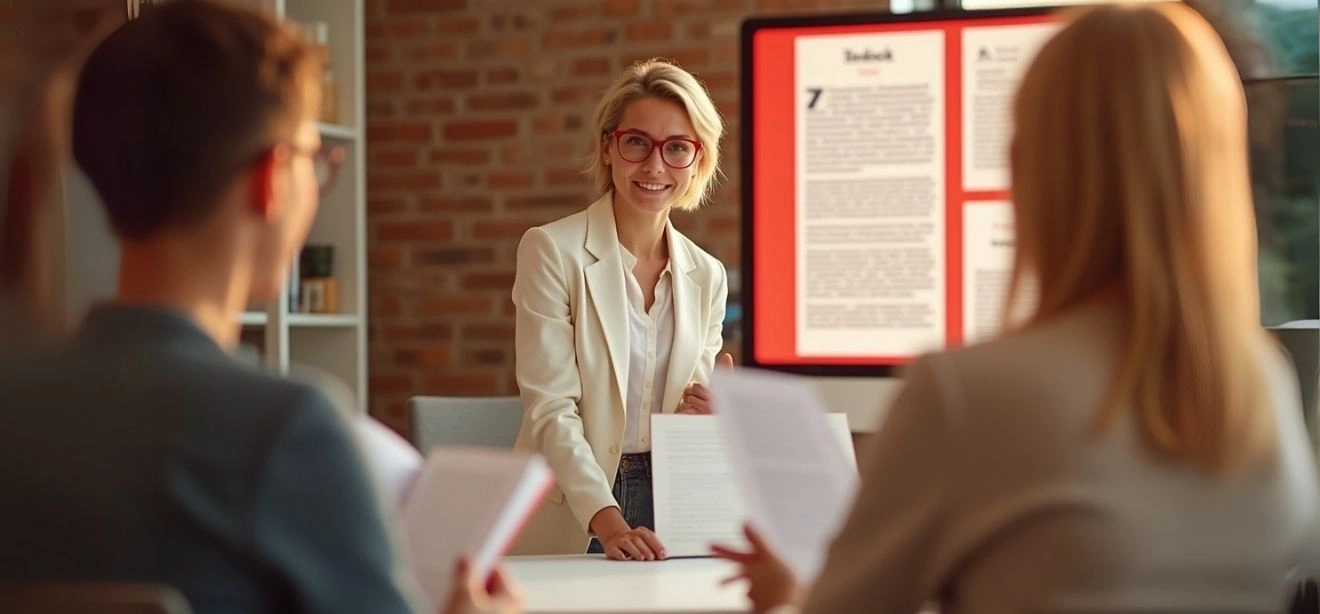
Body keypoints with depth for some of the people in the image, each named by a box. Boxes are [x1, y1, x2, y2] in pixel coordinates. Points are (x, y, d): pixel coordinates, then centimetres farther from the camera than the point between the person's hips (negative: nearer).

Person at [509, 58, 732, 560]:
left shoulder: (707, 276, 11)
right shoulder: (552, 251, -3)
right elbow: (550, 409, -10)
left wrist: (708, 415, -5)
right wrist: (608, 521, -23)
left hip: (666, 527, 3)